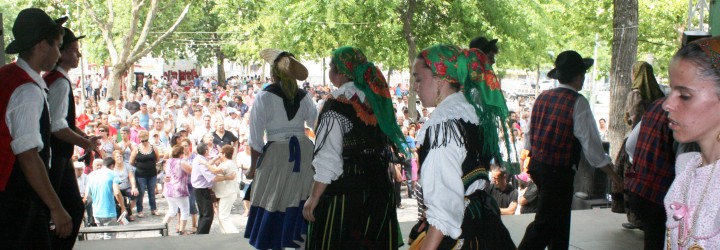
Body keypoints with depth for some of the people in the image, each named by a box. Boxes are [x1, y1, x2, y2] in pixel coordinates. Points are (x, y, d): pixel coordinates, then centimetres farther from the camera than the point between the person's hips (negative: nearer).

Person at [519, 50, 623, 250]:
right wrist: (612, 175, -9)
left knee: (560, 220, 22)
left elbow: (529, 135, 12)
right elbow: (590, 142, -15)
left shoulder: (542, 97, 5)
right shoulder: (577, 102, -14)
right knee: (545, 223, -3)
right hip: (559, 171, -8)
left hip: (537, 164, 8)